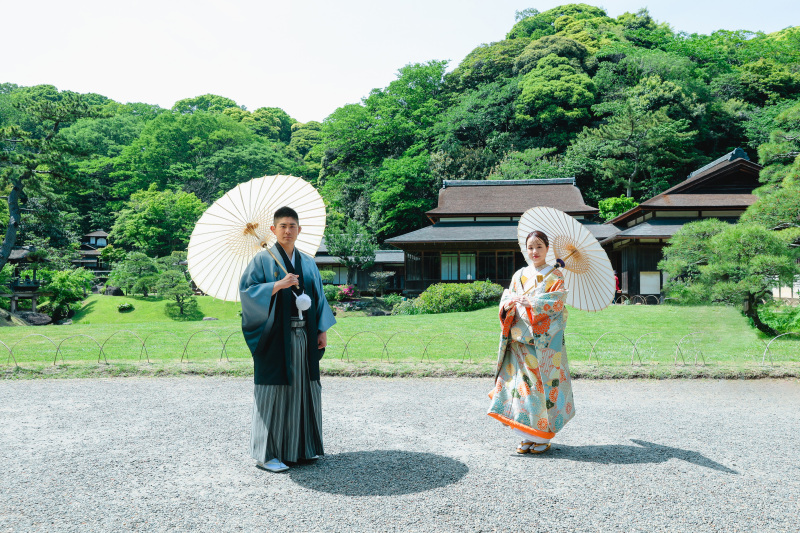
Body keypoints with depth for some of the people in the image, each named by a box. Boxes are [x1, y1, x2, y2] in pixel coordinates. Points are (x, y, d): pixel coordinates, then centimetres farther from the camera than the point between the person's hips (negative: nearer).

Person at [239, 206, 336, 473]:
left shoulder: (308, 263, 14)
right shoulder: (263, 259, -1)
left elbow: (319, 297, 15)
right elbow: (247, 290, -10)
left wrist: (323, 329, 8)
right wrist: (279, 285, -20)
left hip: (304, 337, 5)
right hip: (276, 337, -5)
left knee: (303, 389, 10)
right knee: (274, 391, -2)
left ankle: (301, 447, 23)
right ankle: (267, 453, 9)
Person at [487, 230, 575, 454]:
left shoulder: (555, 276, 4)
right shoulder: (519, 275, 14)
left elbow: (555, 303, -10)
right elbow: (507, 298, 9)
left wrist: (529, 302, -20)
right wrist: (509, 303, -14)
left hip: (546, 340, -3)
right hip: (521, 337, 3)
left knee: (544, 383, -3)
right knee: (524, 384, 2)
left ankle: (543, 437, 8)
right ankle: (527, 436, 11)